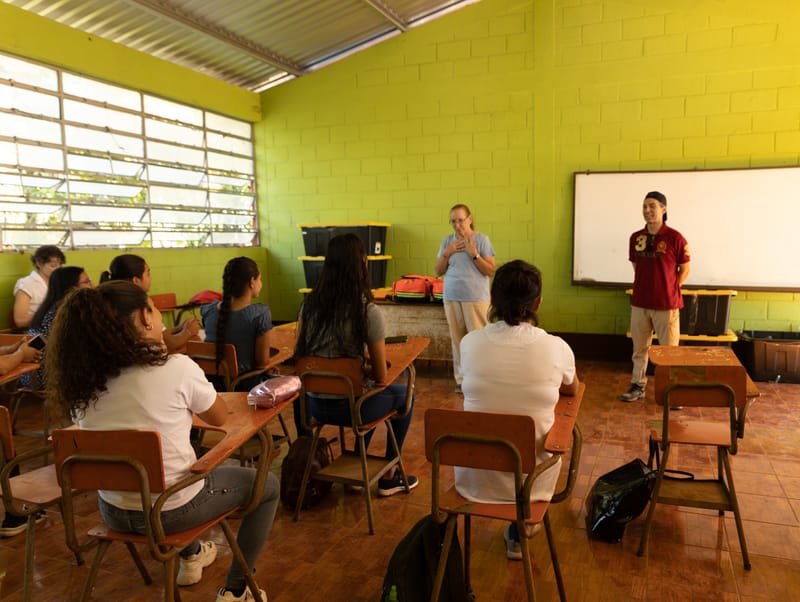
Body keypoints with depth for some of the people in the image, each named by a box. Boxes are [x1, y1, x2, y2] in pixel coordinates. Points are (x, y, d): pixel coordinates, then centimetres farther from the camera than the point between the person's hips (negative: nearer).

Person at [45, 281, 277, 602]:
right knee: (268, 485, 18)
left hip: (114, 511, 6)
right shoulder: (177, 368, -23)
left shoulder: (80, 381, -7)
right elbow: (220, 417, -5)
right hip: (171, 511, -6)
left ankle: (190, 557, 52)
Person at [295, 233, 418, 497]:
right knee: (403, 395, 22)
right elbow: (380, 377, -11)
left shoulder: (310, 304, -3)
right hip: (349, 408, -4)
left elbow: (298, 355, 7)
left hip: (313, 405, 4)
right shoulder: (368, 312, -17)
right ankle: (389, 477, 29)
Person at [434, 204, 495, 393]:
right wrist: (447, 253, -6)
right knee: (457, 340, 7)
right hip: (451, 298, 4)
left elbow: (490, 271, -6)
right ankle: (461, 379, 16)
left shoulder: (482, 240, -3)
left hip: (476, 298, -4)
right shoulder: (447, 241, 8)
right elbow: (438, 271, 10)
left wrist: (474, 254, -17)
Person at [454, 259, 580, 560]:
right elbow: (572, 390, 8)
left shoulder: (470, 342, -12)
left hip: (473, 476, 1)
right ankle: (517, 537, 42)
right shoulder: (556, 348, -15)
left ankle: (516, 534, 48)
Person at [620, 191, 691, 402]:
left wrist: (669, 290, -1)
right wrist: (646, 287, 10)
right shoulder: (636, 238, 4)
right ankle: (638, 385, 25)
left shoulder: (675, 238, -9)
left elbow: (684, 270, 0)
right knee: (639, 348, 13)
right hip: (639, 303, 4)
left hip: (666, 305, -4)